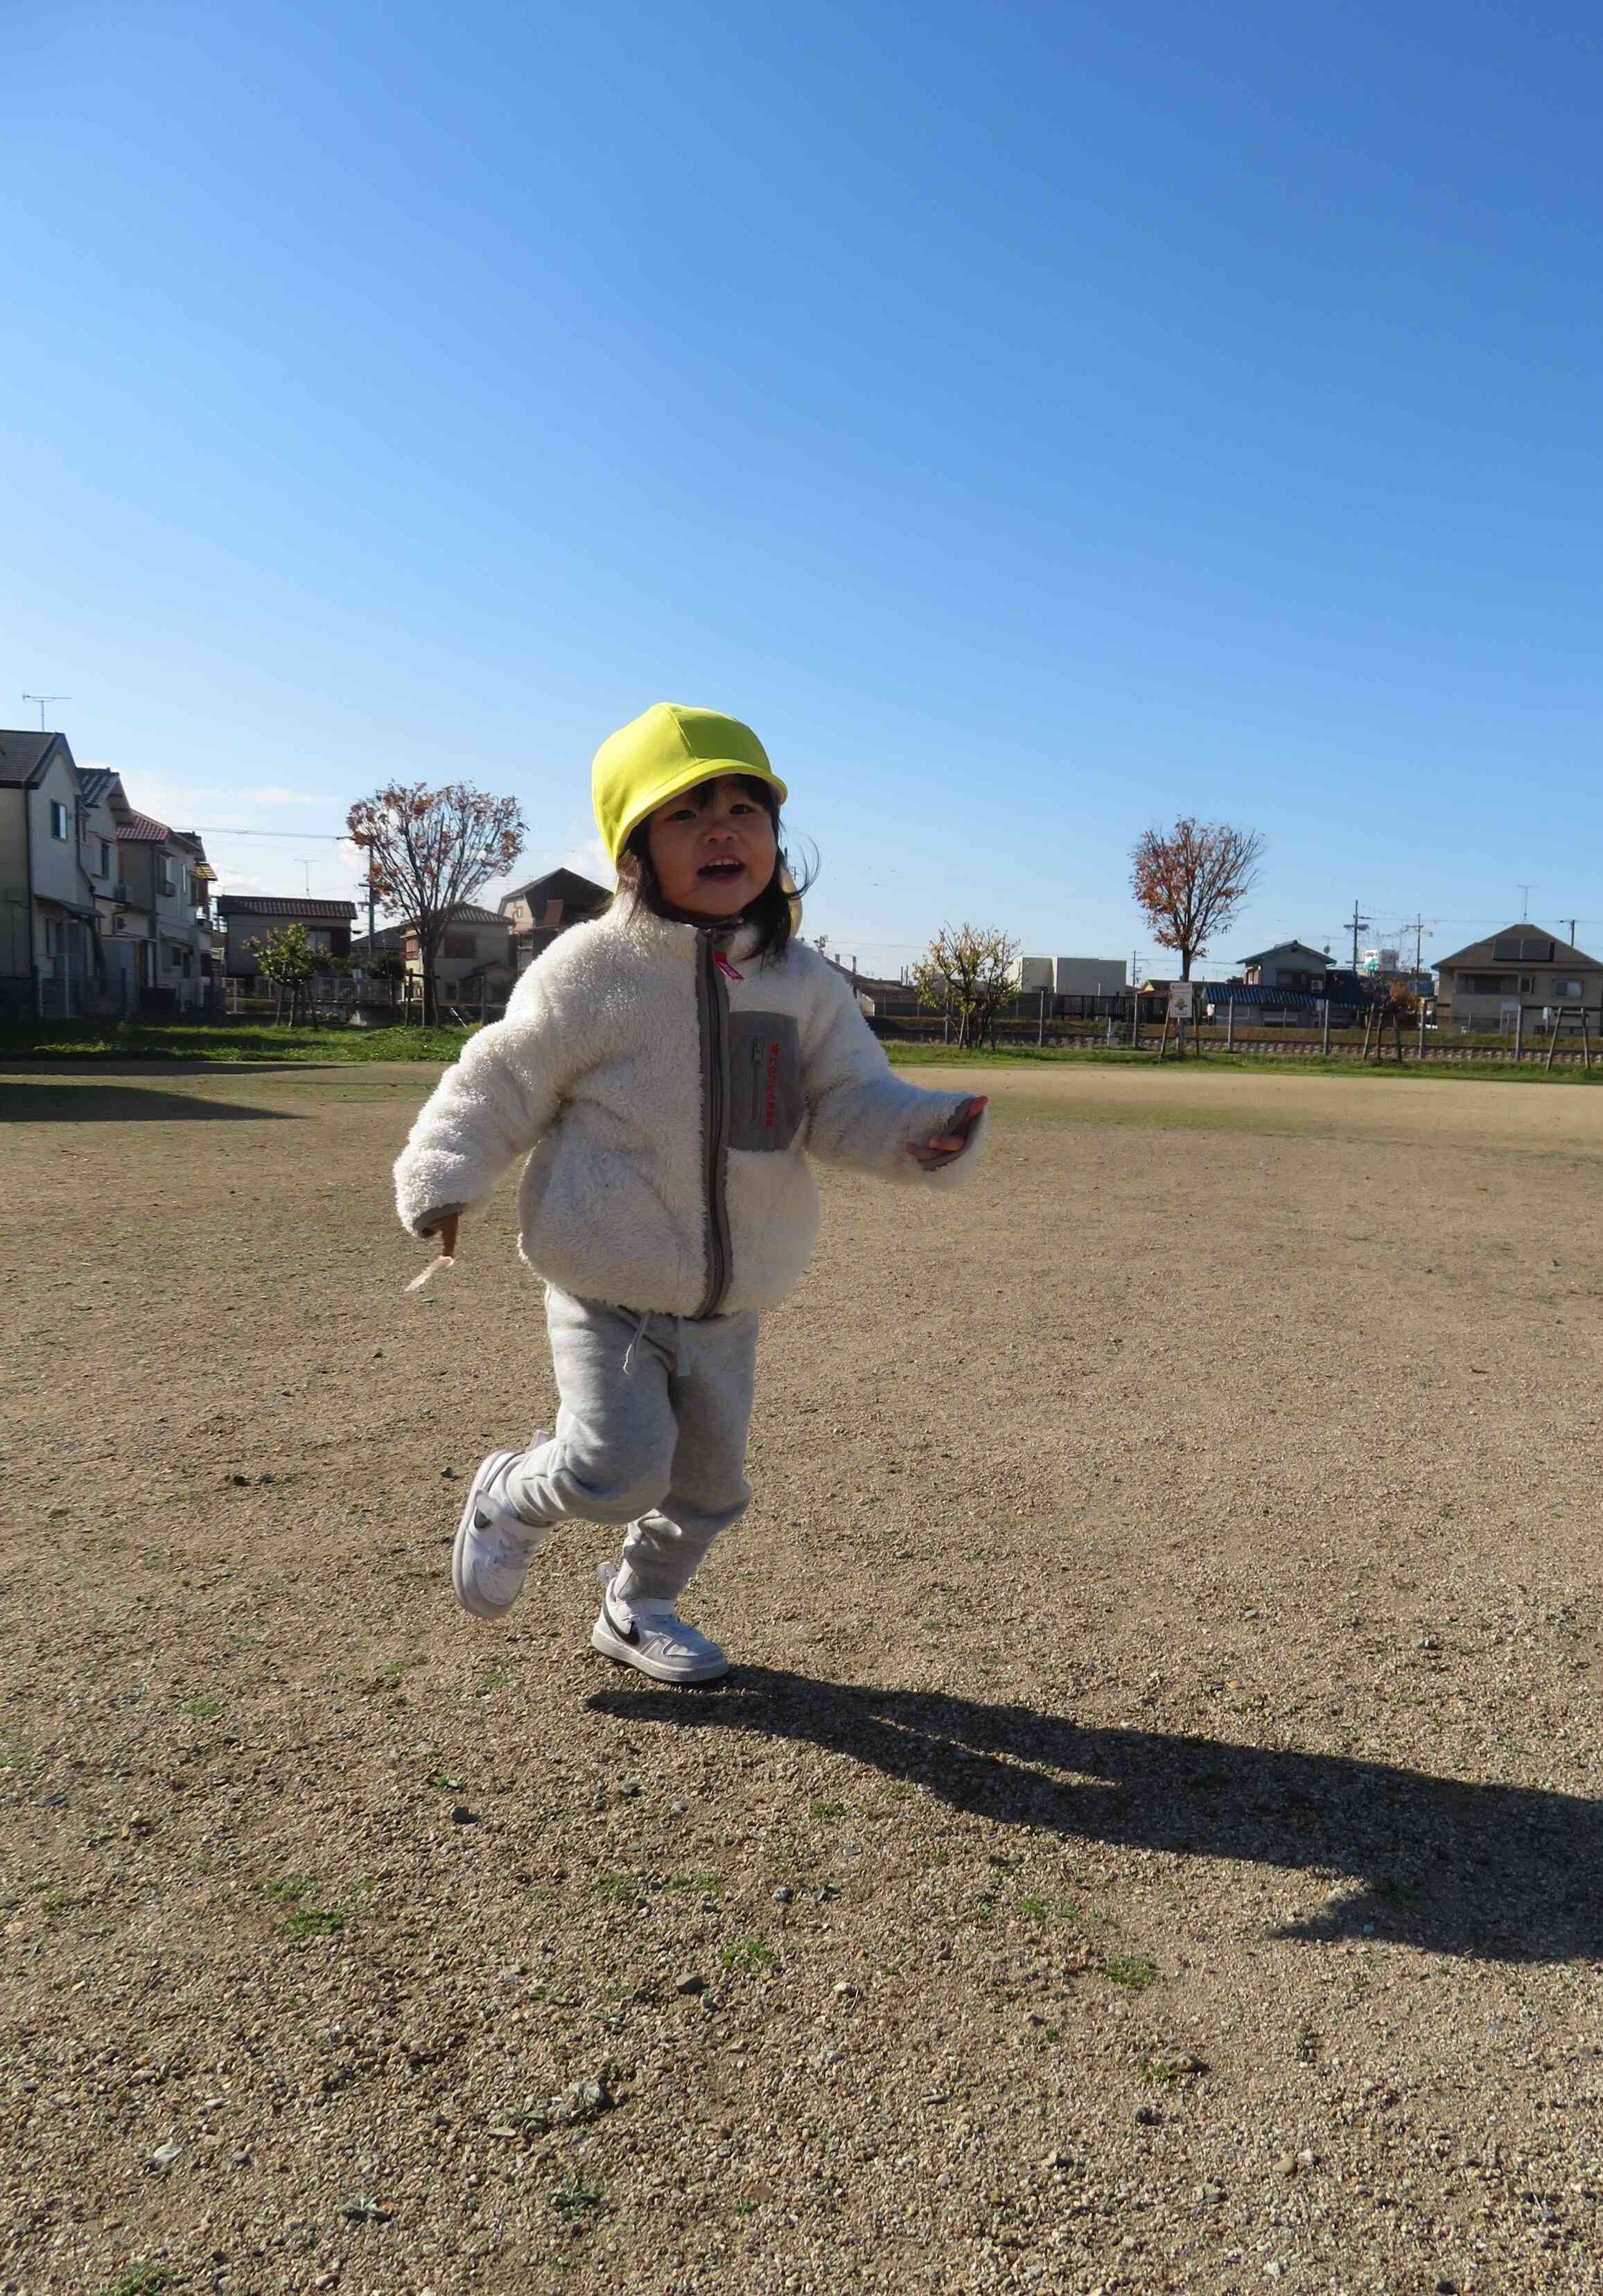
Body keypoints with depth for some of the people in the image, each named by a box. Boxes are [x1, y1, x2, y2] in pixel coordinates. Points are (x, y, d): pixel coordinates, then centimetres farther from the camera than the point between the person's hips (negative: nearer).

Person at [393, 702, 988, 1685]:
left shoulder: (806, 983, -1)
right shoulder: (596, 968, -13)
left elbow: (850, 1102, -6)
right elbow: (503, 1082, -6)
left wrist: (925, 1132, -26)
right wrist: (445, 1179, -19)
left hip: (731, 1302, 5)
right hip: (609, 1287, -5)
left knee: (710, 1485, 17)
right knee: (620, 1469, -17)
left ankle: (639, 1607, 46)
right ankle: (509, 1499, 19)